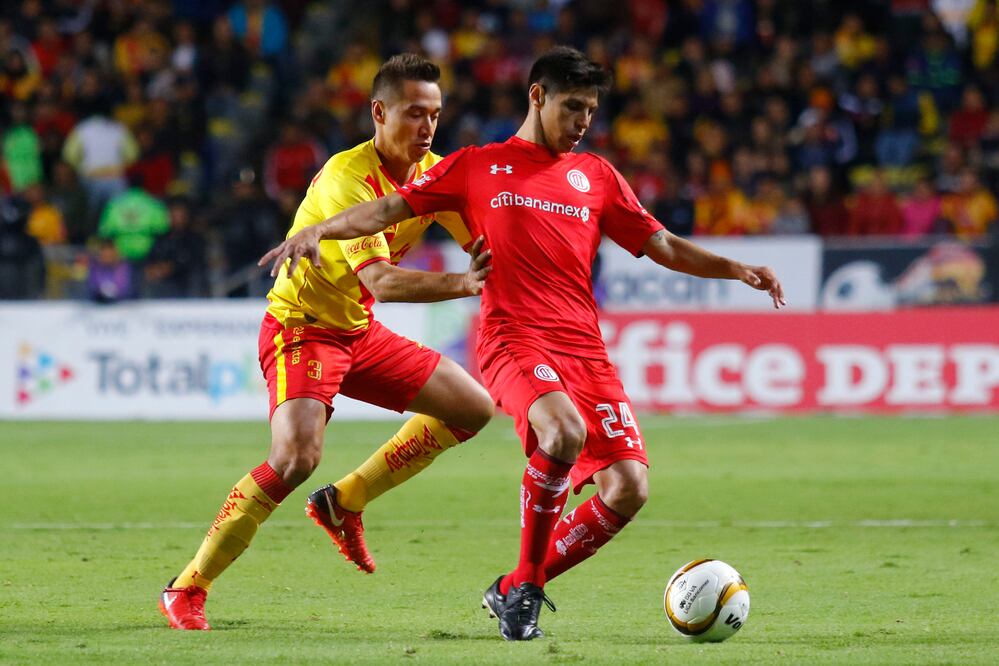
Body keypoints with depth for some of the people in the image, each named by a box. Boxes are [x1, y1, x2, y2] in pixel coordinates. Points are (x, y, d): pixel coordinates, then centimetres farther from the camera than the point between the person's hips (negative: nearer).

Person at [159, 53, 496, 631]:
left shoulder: (433, 172, -3)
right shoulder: (347, 179, -27)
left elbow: (483, 241, 1)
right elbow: (380, 281, -38)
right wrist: (463, 284, -49)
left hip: (358, 331, 8)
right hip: (300, 328, -8)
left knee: (473, 409, 7)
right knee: (298, 454, -29)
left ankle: (344, 502, 15)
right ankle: (188, 589, -17)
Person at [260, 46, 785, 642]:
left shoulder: (597, 176, 20)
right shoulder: (477, 166, 12)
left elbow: (662, 245, 22)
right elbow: (390, 209, 8)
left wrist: (736, 269, 10)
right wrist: (318, 231, -6)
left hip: (585, 347, 5)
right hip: (514, 340, -5)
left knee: (628, 488, -11)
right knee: (565, 433, -35)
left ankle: (515, 592, 9)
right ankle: (525, 581, -14)